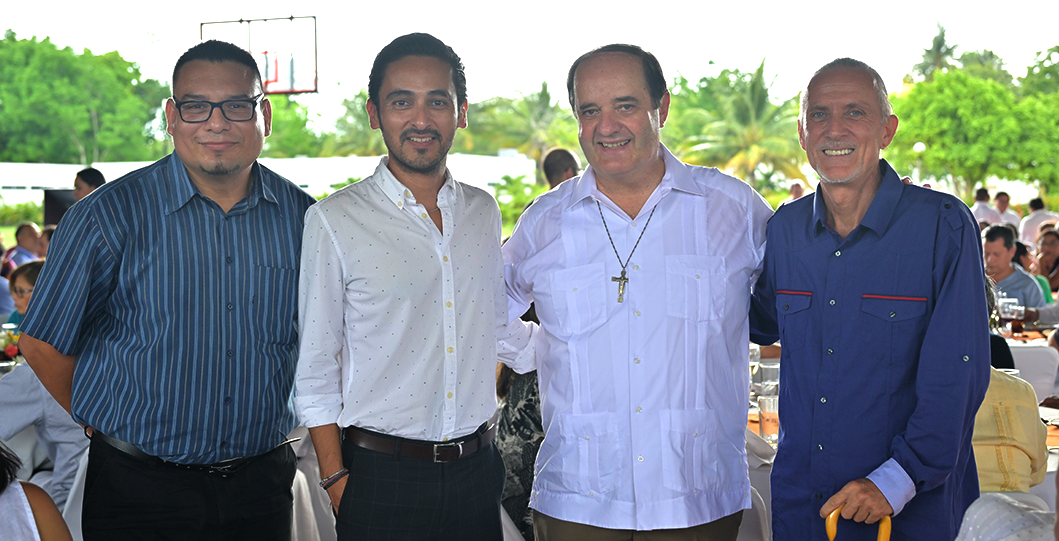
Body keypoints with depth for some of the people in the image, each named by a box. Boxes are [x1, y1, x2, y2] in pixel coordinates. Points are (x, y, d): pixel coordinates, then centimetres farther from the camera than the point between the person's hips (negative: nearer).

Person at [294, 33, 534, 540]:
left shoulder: (483, 211, 7)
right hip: (381, 478, -3)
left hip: (476, 473, 4)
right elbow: (315, 368, -3)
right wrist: (336, 479, -5)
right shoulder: (335, 221, -6)